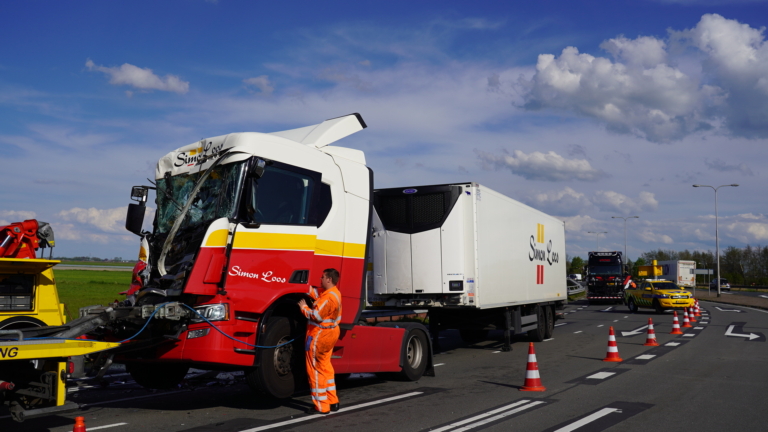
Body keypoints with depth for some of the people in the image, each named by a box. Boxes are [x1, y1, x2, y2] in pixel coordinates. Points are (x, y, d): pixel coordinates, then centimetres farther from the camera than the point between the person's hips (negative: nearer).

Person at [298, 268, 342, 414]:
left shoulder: (328, 297, -24)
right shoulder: (334, 293, 7)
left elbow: (316, 316, -27)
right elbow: (315, 293, 13)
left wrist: (303, 307, -12)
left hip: (319, 336, -10)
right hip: (330, 334, 10)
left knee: (315, 370, -1)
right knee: (325, 366, 19)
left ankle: (321, 406, 5)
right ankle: (333, 402, 24)